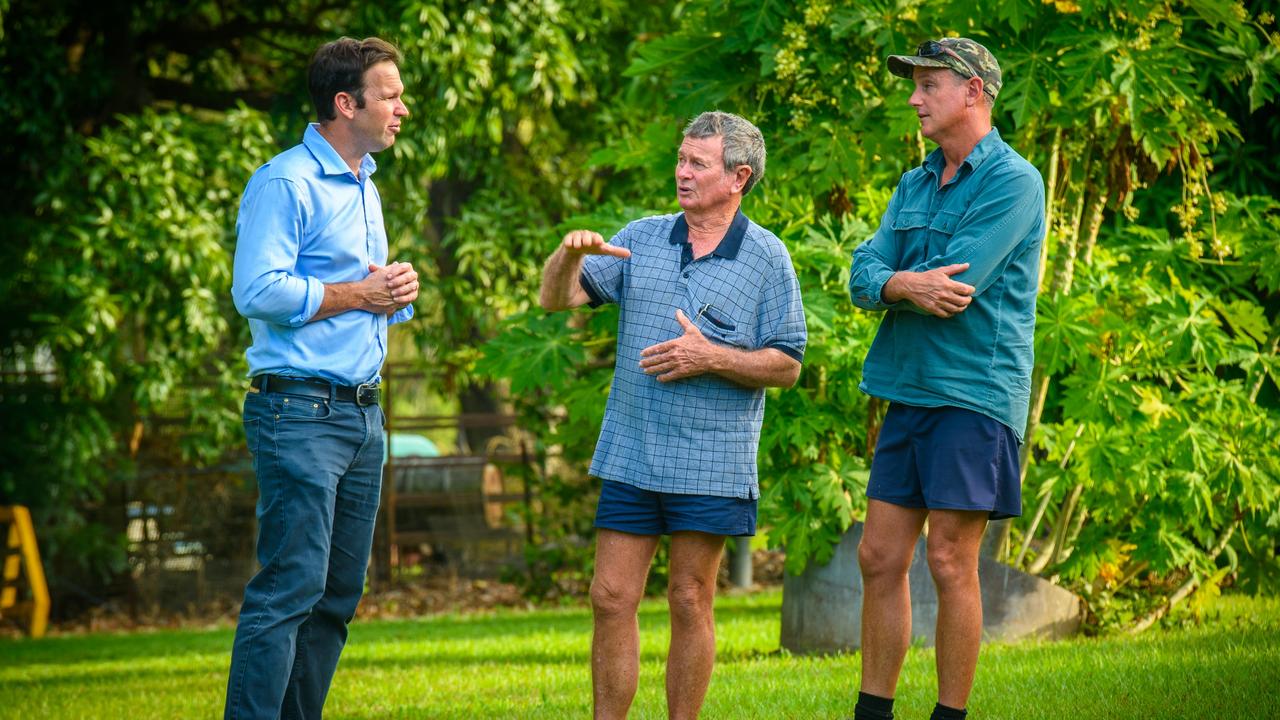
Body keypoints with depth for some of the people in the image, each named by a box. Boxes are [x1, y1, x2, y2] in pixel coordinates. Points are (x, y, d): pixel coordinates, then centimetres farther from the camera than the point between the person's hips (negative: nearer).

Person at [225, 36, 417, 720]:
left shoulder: (364, 188, 20)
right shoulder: (285, 183, -9)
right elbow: (259, 292, -20)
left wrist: (398, 290, 7)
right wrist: (359, 294, -11)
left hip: (363, 414, 9)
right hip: (300, 413, -9)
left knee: (338, 594, 8)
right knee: (290, 586, -13)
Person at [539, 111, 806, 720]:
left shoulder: (766, 258, 0)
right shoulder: (641, 240, 9)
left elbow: (786, 366, -2)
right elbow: (556, 299, 3)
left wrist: (711, 357, -14)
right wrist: (569, 254, -18)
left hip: (710, 462, -3)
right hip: (630, 457, 3)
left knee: (691, 603, 4)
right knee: (611, 600, 1)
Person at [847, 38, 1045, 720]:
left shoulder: (1013, 182, -8)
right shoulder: (914, 186, 17)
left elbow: (955, 286, -18)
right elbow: (863, 277, 5)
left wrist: (891, 284, -1)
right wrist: (905, 287, -17)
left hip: (974, 394, -8)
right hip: (908, 390, 8)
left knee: (950, 564, -6)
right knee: (879, 559, 7)